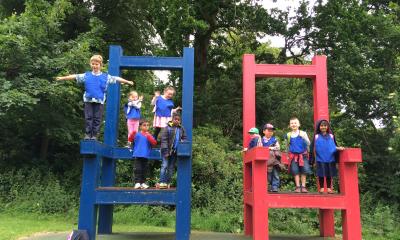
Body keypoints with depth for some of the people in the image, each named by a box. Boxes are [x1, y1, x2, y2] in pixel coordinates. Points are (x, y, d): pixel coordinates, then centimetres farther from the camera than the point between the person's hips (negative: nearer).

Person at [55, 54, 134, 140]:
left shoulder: (106, 77, 4)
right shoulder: (86, 75, 7)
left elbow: (117, 78, 6)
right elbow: (75, 76, 8)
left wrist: (127, 82, 5)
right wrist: (62, 78, 9)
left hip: (99, 101, 0)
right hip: (88, 100, 1)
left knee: (97, 119, 3)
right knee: (88, 118, 3)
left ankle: (94, 135, 10)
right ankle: (87, 134, 9)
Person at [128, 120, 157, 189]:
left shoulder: (149, 135, 8)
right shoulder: (137, 134, 3)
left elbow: (154, 143, -4)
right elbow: (130, 140, -1)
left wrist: (149, 137, -16)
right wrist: (132, 134, -17)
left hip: (146, 155, 3)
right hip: (138, 155, -3)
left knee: (144, 169, 8)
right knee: (138, 169, -5)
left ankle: (143, 183, 15)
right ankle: (137, 182, -2)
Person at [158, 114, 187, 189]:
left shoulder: (181, 129, 8)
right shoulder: (167, 128, -7)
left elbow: (184, 138, 16)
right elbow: (164, 140, -11)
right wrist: (166, 151, -17)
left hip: (175, 151, 5)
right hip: (167, 150, -5)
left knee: (171, 167, 8)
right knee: (164, 166, -8)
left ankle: (167, 182, 14)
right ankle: (162, 182, -6)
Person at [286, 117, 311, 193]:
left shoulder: (303, 133, 1)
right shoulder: (288, 135, 5)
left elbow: (308, 144, -2)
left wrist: (304, 137, -17)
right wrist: (288, 155, 16)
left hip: (303, 155, -1)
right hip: (293, 155, 1)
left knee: (304, 170, -1)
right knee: (295, 171, 0)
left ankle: (303, 186, 8)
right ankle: (298, 187, 7)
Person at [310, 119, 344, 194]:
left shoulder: (331, 136, 11)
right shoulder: (316, 136, 4)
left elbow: (334, 146, 13)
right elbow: (313, 147, 3)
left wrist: (339, 148, -7)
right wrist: (313, 158, -1)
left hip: (330, 159, 2)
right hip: (320, 159, -2)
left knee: (329, 174, 5)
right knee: (321, 174, 0)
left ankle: (329, 188, 14)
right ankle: (321, 188, 10)